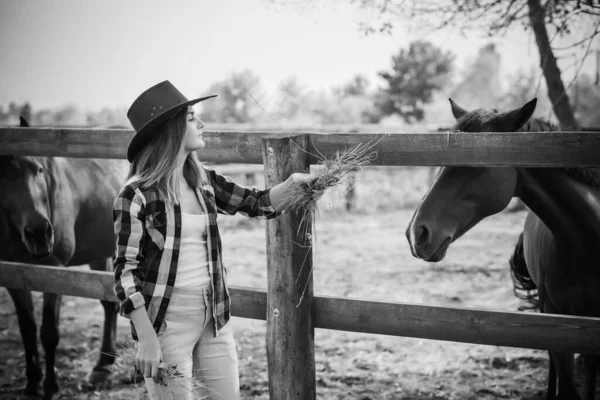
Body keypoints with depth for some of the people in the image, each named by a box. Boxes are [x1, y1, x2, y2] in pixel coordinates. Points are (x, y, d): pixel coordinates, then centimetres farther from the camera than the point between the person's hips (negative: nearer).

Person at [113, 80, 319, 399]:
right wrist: (146, 339, -17)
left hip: (214, 319, 6)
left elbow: (259, 203, 15)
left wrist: (292, 184, -5)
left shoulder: (204, 181, 5)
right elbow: (125, 270, -13)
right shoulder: (137, 194, -13)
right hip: (166, 322, -6)